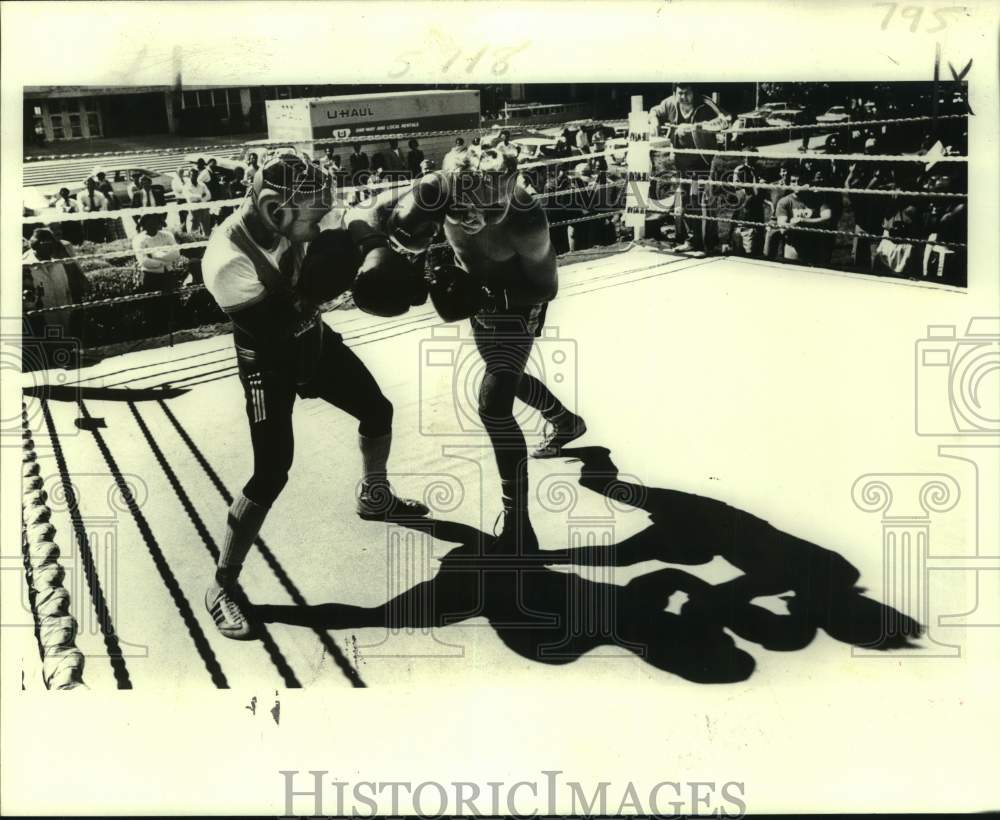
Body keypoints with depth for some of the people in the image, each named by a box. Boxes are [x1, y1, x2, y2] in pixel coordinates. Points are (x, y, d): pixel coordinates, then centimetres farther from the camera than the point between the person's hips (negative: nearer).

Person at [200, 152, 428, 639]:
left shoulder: (287, 222, -15)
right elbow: (277, 327, -30)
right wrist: (309, 285, -36)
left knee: (377, 411, 18)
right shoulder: (228, 260, -33)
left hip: (313, 339, 7)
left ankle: (375, 497, 47)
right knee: (272, 475, -12)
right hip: (270, 363, -7)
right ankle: (222, 585, 4)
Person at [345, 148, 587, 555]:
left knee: (494, 402, -20)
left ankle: (518, 527, -11)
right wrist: (376, 250, -48)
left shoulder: (525, 218, -39)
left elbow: (546, 287, -25)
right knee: (507, 378, 27)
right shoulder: (440, 189, -31)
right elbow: (363, 214, -27)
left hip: (519, 298, -6)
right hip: (480, 293, 6)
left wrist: (486, 295, -39)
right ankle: (567, 423, 60)